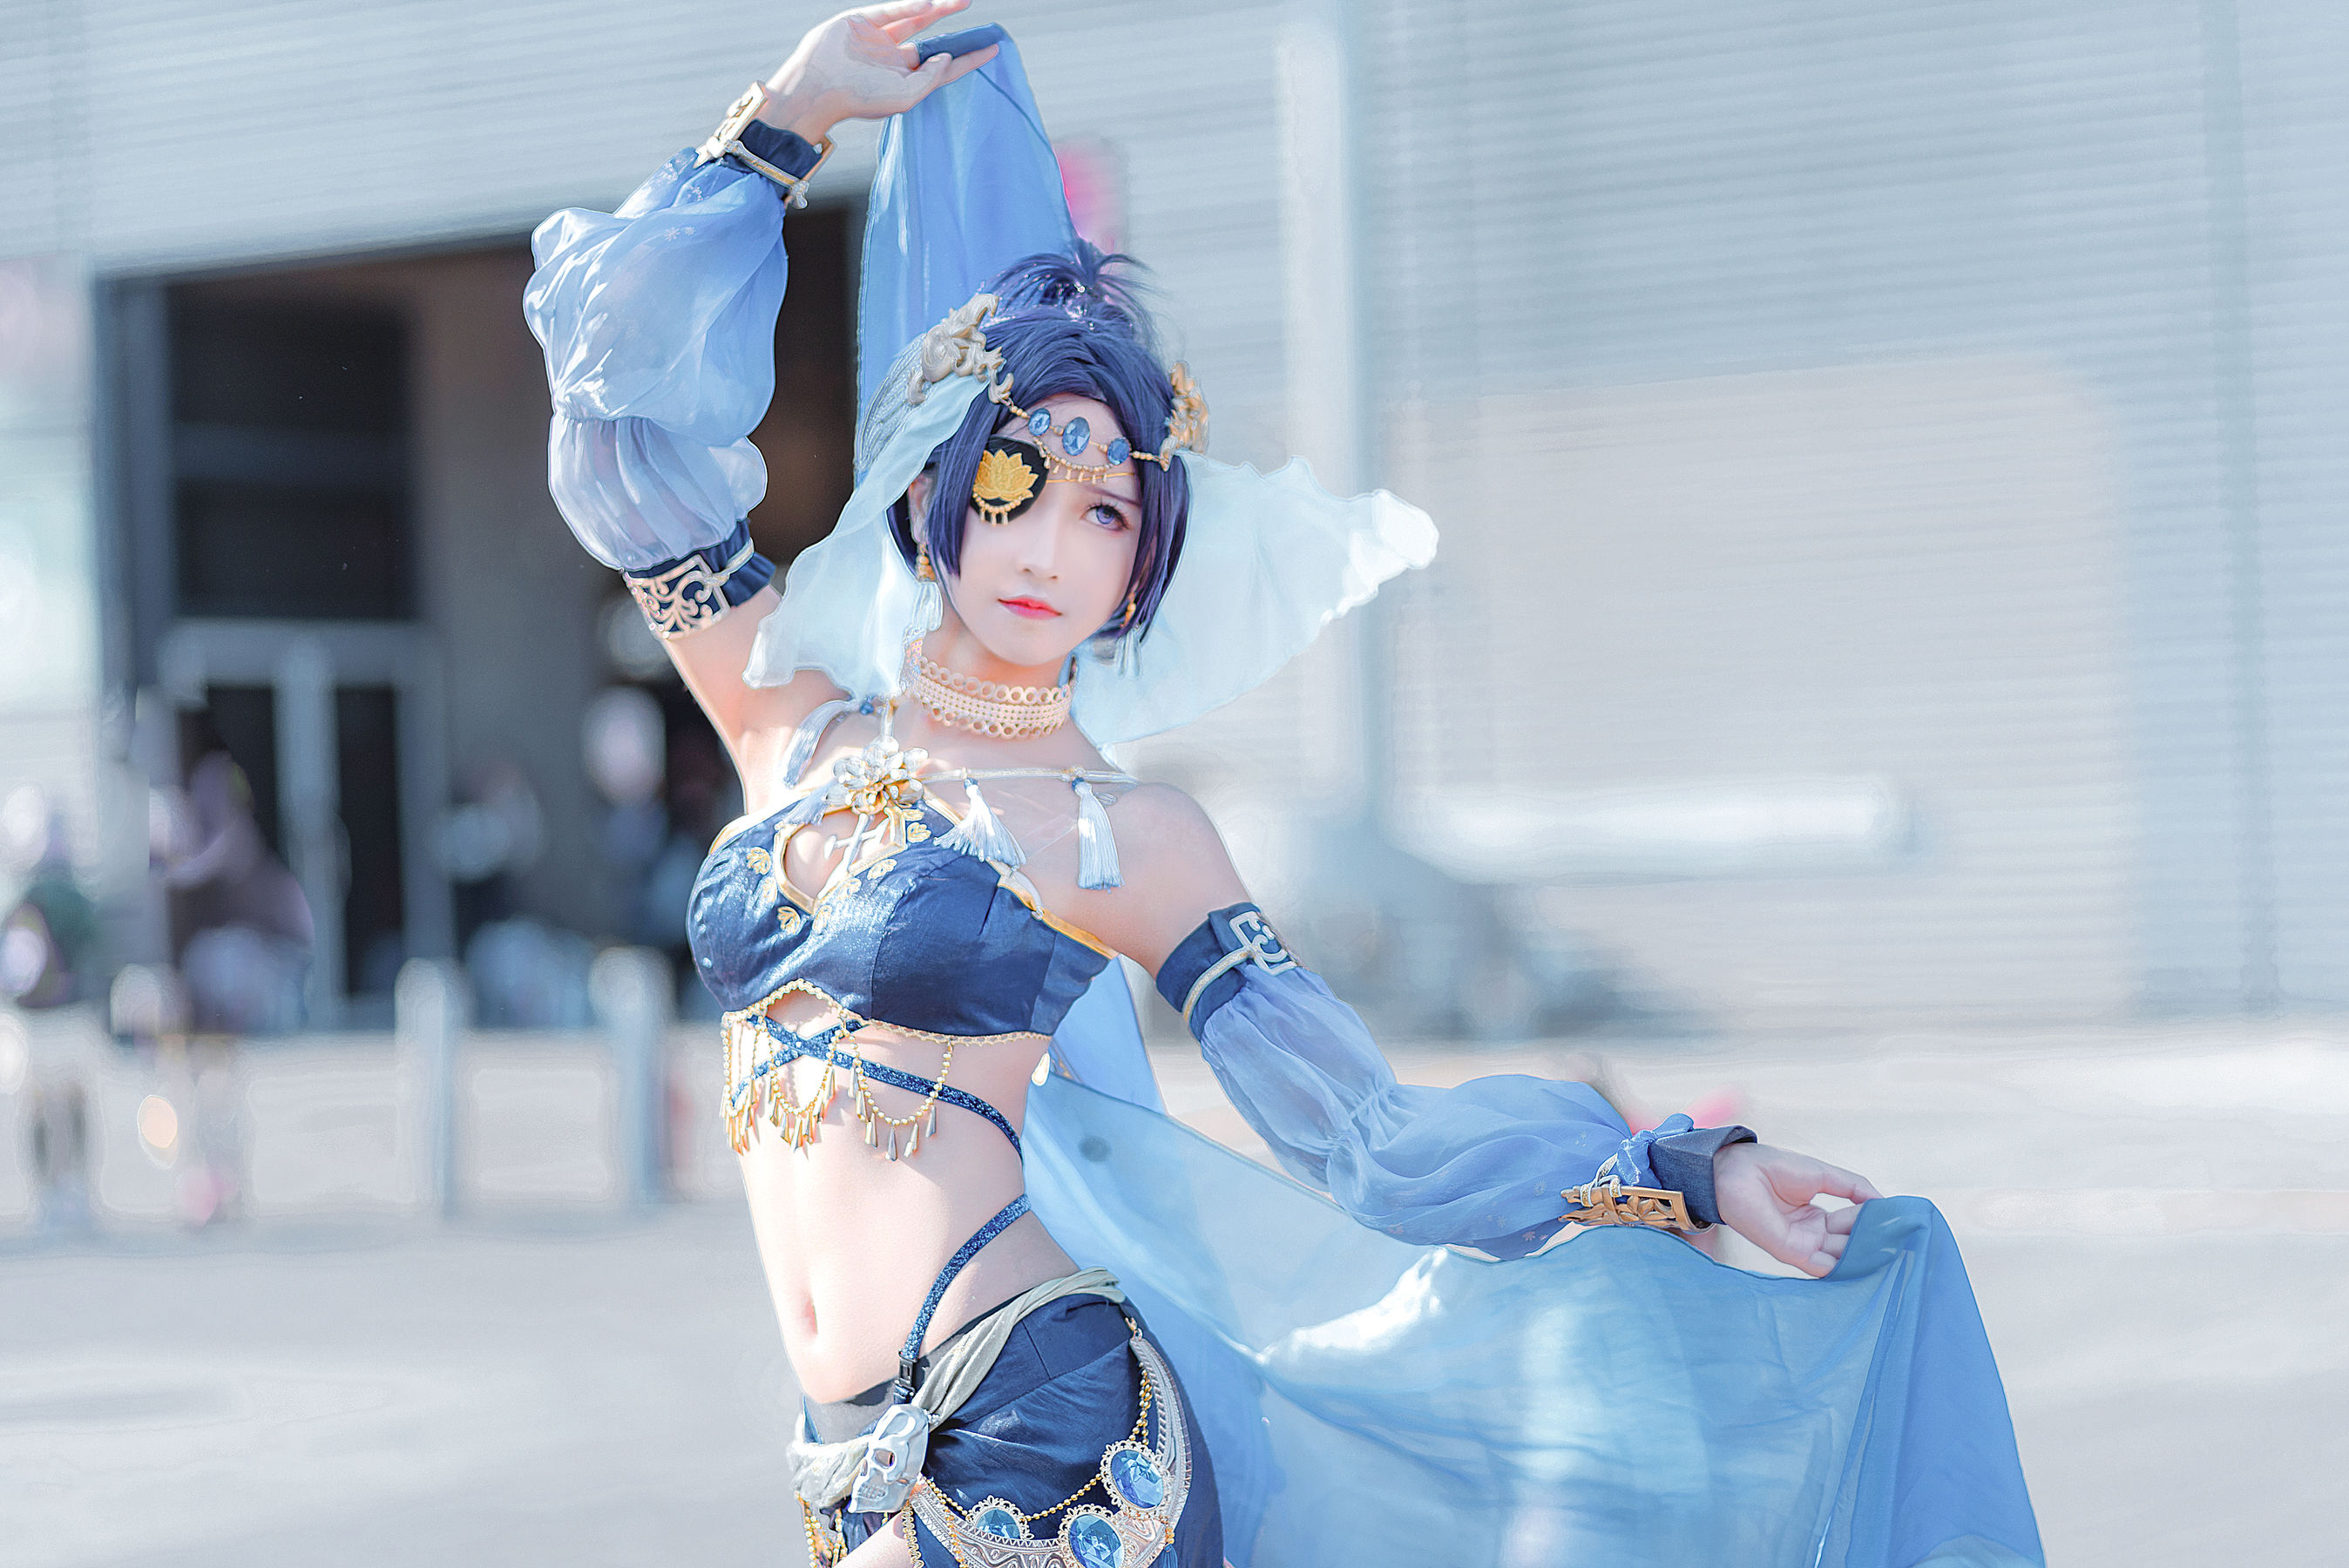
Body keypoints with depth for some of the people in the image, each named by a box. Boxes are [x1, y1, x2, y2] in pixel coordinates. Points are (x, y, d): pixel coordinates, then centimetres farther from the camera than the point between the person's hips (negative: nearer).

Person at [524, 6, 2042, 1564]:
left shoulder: (1122, 834, 0)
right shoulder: (795, 720, 11)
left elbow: (1369, 1134, -2)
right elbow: (632, 416, 12)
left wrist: (1702, 1171, -9)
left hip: (1042, 1443, -5)